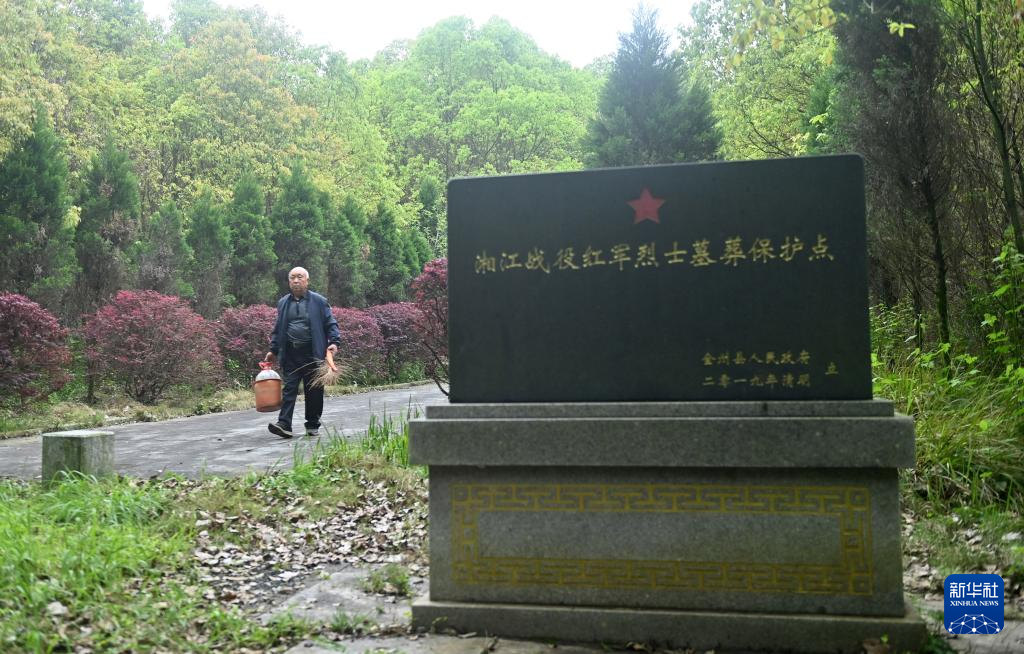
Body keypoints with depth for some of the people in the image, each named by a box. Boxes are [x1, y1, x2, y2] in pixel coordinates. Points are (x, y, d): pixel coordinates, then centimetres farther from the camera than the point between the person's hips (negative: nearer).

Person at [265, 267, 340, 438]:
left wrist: (334, 341, -12)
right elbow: (278, 329, 19)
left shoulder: (319, 301, 4)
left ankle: (313, 426, 14)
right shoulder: (283, 303, 15)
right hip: (290, 355, 2)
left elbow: (331, 324, 3)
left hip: (312, 353, -2)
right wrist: (273, 350, 14)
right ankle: (284, 424, -12)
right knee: (289, 388, -5)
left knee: (314, 391, 4)